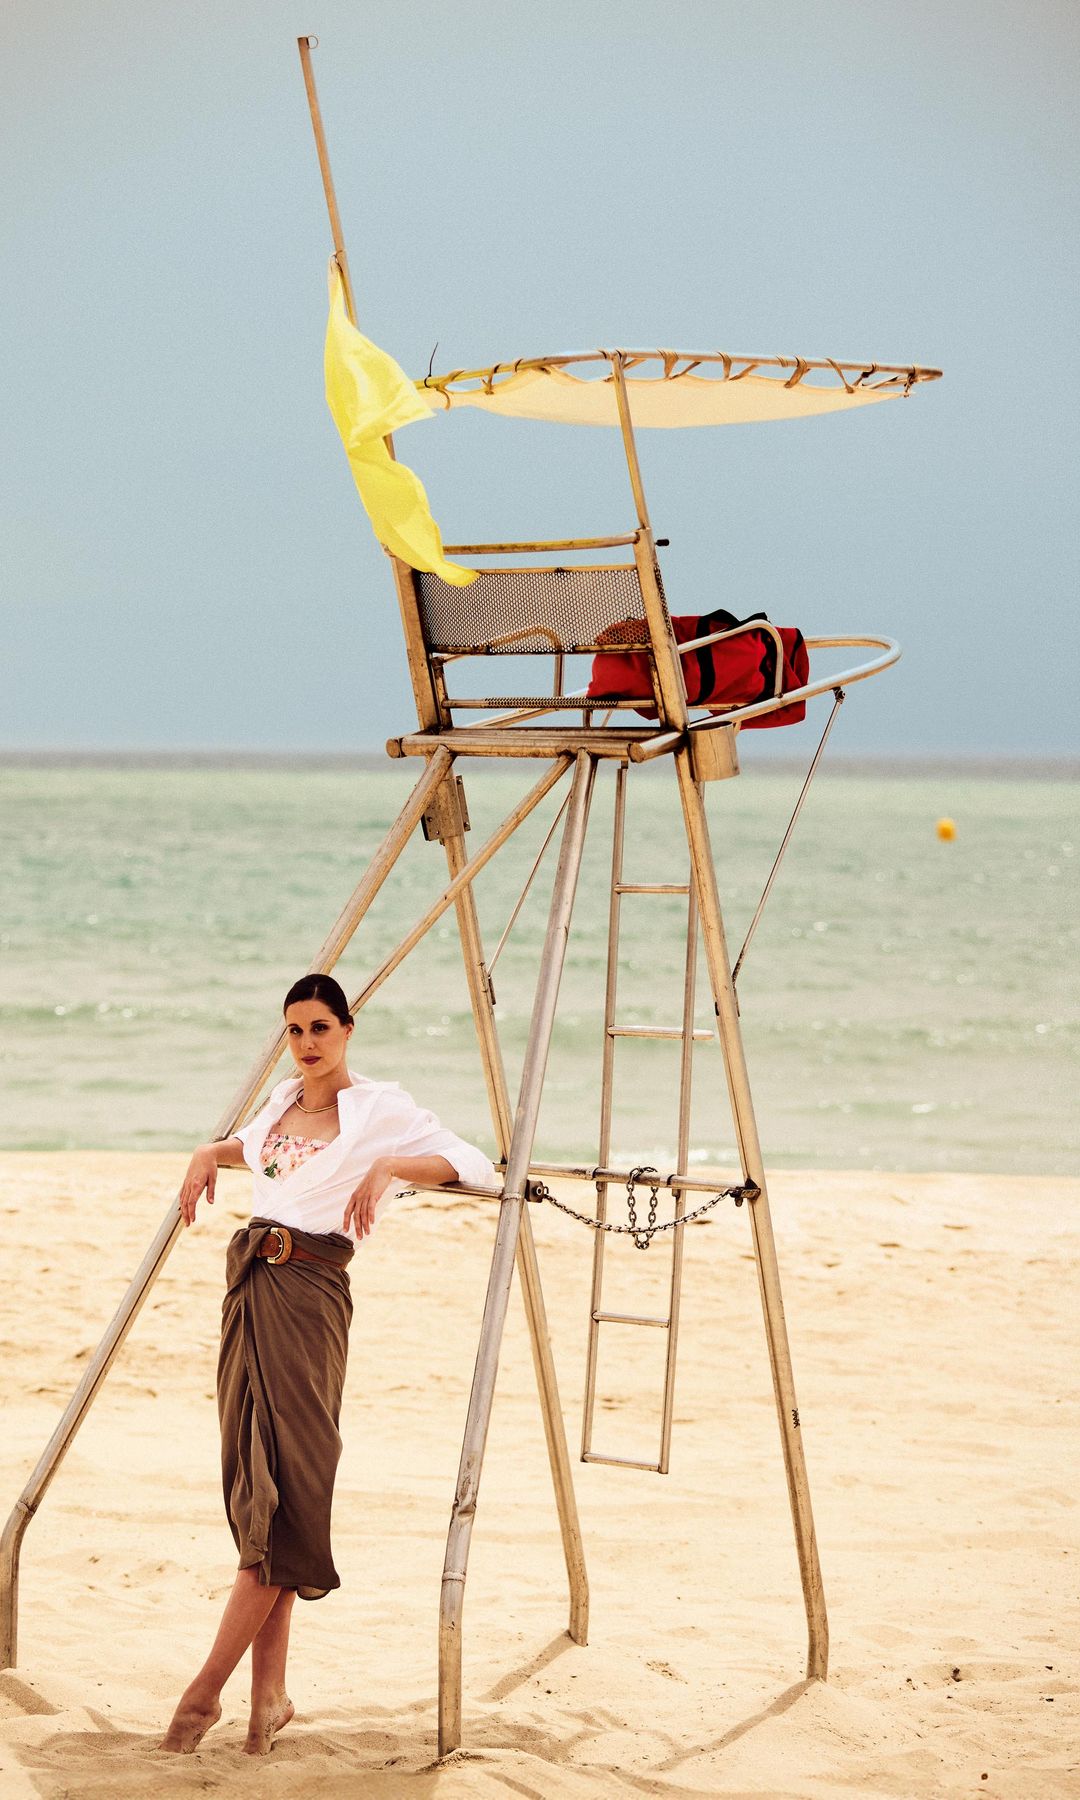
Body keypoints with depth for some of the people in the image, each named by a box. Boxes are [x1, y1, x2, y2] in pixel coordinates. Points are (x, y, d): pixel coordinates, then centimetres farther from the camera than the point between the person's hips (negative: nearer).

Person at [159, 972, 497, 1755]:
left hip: (307, 1294, -7)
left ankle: (207, 1688, -7)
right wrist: (210, 1154, 18)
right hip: (250, 1284, 7)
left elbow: (476, 1167, -11)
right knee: (252, 1487, 4)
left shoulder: (380, 1109, -3)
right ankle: (269, 1693, 8)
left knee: (282, 1490, -9)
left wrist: (389, 1167, -24)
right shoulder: (283, 1100, 16)